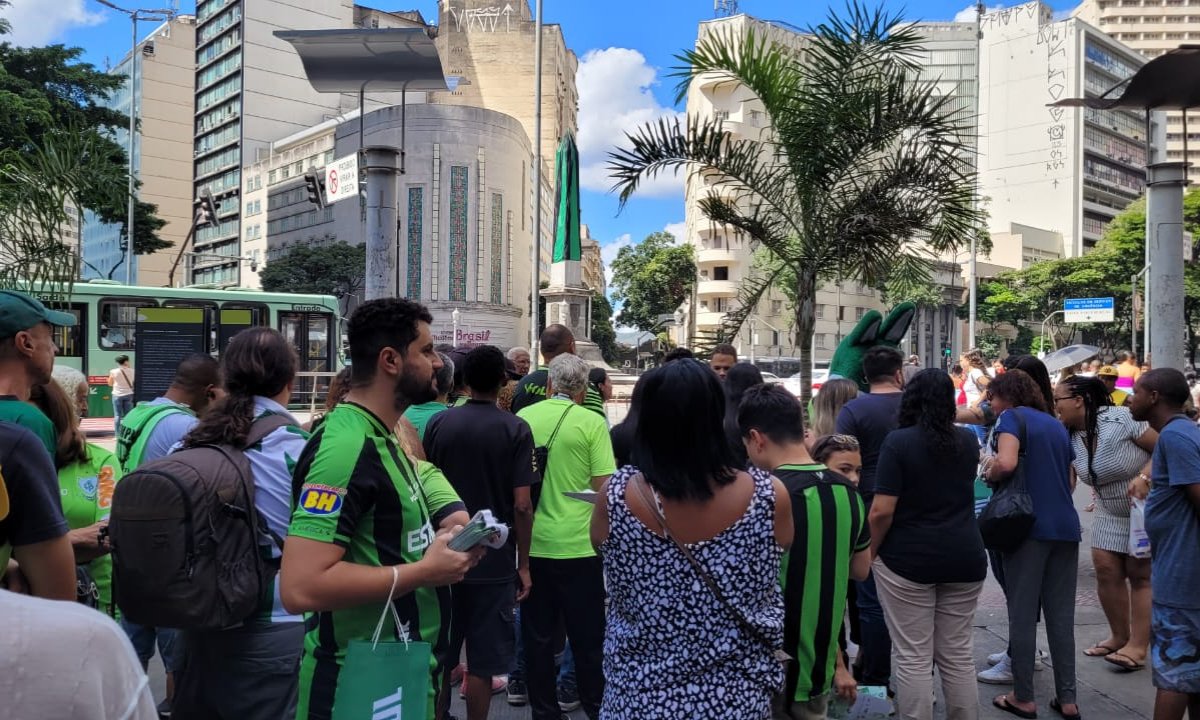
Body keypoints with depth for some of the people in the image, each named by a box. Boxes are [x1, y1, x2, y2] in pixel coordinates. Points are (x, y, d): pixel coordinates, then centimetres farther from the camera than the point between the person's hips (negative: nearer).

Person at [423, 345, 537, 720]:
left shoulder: (438, 423, -2)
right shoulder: (515, 429, -11)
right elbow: (521, 505, -14)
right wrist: (523, 564, -3)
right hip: (494, 561, -3)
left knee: (439, 652, 17)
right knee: (482, 659, 7)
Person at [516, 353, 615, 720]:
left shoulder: (523, 418, -1)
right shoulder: (592, 422, -10)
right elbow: (603, 487, -10)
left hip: (532, 543, 3)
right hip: (578, 545, -3)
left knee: (537, 634, 14)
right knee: (587, 635, 12)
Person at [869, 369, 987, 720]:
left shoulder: (898, 441, -11)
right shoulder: (968, 440, 6)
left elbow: (882, 510, -16)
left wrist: (870, 553, -2)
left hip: (908, 559, -5)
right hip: (965, 557, 5)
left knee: (913, 658, 3)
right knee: (959, 654, 14)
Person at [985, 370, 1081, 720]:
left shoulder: (1012, 417, -3)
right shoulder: (1057, 425, 19)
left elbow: (1006, 463, -20)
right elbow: (1069, 479, 24)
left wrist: (989, 476, -1)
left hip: (1029, 524, -7)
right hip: (1066, 526, 7)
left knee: (1022, 613, 2)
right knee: (1061, 615, 11)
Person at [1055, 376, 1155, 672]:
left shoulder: (1121, 419, -23)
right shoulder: (1069, 439, -5)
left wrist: (1143, 476, -33)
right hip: (1111, 514, 6)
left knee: (1140, 574, -3)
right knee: (1106, 570, 2)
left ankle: (1138, 646, 2)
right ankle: (1119, 636, 17)